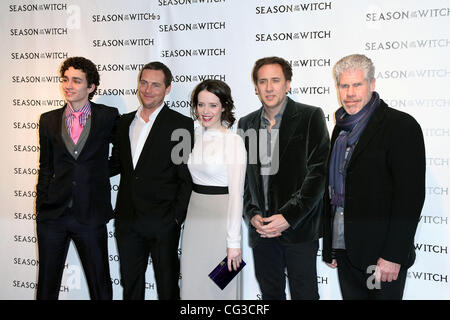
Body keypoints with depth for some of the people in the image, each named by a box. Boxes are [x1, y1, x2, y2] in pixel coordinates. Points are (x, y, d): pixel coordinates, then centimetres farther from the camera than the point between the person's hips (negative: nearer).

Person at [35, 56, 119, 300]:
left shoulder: (108, 116, -1)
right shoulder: (48, 120, 7)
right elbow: (45, 168, 10)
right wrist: (41, 207, 7)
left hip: (91, 215, -2)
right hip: (53, 214, 2)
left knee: (100, 284, 8)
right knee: (47, 283, 13)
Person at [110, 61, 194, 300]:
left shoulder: (181, 124, -6)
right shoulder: (124, 122, 10)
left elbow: (187, 177, -8)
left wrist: (176, 217, -13)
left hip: (163, 223, -5)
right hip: (127, 221, 5)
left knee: (167, 287, 10)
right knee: (130, 285, 17)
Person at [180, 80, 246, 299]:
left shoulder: (233, 141, -14)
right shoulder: (194, 135, 6)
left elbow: (236, 193, -16)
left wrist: (234, 242, -17)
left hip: (221, 217, -6)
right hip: (195, 215, 6)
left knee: (220, 284, 7)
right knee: (192, 278, 14)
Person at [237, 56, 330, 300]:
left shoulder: (311, 117, -4)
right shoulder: (246, 124, 9)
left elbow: (319, 171, -10)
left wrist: (289, 216, -15)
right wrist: (252, 215, -3)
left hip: (299, 228, -4)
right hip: (261, 229, 4)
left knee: (304, 294, 3)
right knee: (270, 293, 14)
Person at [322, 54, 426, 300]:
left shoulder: (402, 125, -9)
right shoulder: (341, 128, 13)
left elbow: (410, 194, -15)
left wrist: (393, 256, -19)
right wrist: (330, 246, 14)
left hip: (381, 253, -6)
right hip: (344, 250, 6)